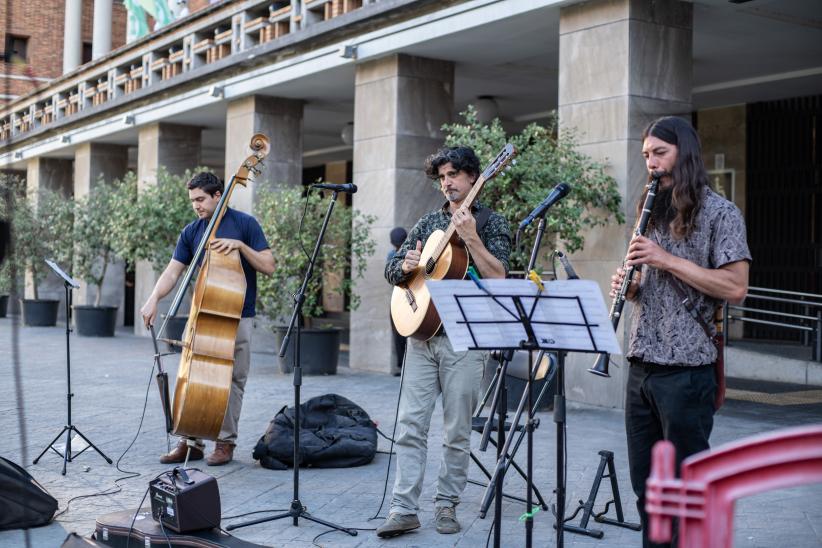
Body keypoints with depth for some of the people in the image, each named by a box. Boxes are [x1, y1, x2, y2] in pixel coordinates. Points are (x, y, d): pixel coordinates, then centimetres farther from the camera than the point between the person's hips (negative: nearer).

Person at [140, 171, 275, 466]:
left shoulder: (245, 223, -4)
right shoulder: (191, 232, 8)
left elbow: (268, 266, -6)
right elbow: (173, 271, 2)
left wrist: (240, 245, -19)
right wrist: (153, 299, -14)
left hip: (237, 318, -4)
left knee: (233, 380, 0)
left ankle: (226, 442, 10)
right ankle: (191, 441, 10)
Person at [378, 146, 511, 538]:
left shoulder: (491, 224, 2)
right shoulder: (428, 223, 15)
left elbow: (497, 277, -12)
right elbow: (391, 271, 14)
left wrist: (470, 237, -20)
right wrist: (406, 266, -8)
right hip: (421, 332, 4)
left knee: (457, 430, 2)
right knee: (410, 424, -2)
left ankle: (447, 504, 15)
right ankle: (404, 509, -1)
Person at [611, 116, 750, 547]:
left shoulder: (720, 213, -5)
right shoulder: (654, 211, 16)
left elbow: (735, 288, -15)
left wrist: (667, 259, -18)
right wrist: (628, 285, 1)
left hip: (686, 369, -7)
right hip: (641, 365, 7)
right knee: (646, 486, 12)